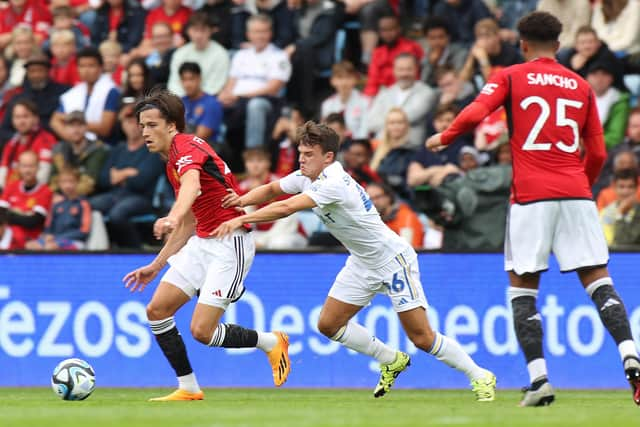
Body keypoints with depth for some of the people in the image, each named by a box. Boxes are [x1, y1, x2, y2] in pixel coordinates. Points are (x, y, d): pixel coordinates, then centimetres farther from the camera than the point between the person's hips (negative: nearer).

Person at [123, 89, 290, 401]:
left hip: (230, 244, -10)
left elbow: (191, 183, -40)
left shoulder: (187, 148, -16)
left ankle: (271, 343, 11)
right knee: (157, 310, -1)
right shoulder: (173, 164, 16)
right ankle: (188, 388, 6)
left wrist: (173, 218, -61)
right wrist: (156, 265, 27)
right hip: (202, 243, 10)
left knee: (202, 331, -14)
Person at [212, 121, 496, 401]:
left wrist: (241, 220, -36)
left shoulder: (334, 184, -29)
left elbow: (286, 208, -37)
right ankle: (392, 361, 23)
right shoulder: (307, 177, -2)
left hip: (393, 259, -9)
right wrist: (242, 200, -10)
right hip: (363, 263, 9)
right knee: (329, 325, 4)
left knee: (422, 338, -10)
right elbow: (272, 190, 10)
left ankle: (480, 377, 7)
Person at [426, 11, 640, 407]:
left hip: (531, 196, -2)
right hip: (576, 194, 2)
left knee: (522, 288, 6)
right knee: (598, 280, 1)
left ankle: (539, 379, -5)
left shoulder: (511, 77, 5)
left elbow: (475, 113, -9)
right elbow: (598, 153, 14)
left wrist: (444, 137, 9)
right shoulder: (581, 86, 14)